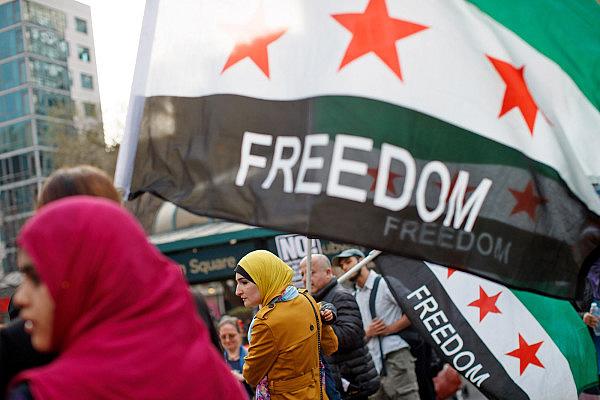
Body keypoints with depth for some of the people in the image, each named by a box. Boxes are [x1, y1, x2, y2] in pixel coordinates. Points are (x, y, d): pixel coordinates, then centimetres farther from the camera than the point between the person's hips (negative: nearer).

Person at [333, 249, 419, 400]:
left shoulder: (384, 283, -3)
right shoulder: (355, 297, 17)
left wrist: (390, 328, -12)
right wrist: (368, 333, 1)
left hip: (396, 355, -7)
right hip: (374, 364, 7)